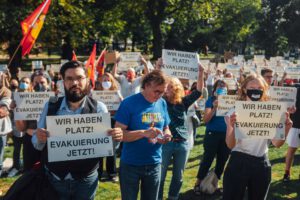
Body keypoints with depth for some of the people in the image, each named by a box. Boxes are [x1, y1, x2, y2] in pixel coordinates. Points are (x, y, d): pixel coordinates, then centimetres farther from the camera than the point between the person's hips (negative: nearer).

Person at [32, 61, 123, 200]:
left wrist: (115, 138, -23)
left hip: (86, 180, -1)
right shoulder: (50, 106, -3)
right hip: (54, 178, 1)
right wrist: (40, 139, -20)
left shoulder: (99, 108, -6)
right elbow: (37, 145, 3)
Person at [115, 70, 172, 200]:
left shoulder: (162, 104, 2)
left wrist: (166, 136, -11)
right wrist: (144, 133, -30)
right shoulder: (129, 103, -14)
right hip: (131, 165, -4)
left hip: (154, 164, 5)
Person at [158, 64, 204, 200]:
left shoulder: (183, 102, 2)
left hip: (183, 144, 3)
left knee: (178, 176, 15)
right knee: (160, 175, 6)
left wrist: (200, 74, -16)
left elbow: (198, 92, -5)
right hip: (165, 143, -3)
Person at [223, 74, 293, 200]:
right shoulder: (235, 112, -6)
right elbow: (230, 145, -13)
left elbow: (277, 143, -3)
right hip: (238, 163, -2)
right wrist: (232, 127, -33)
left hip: (262, 165, 3)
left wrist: (286, 128, -21)